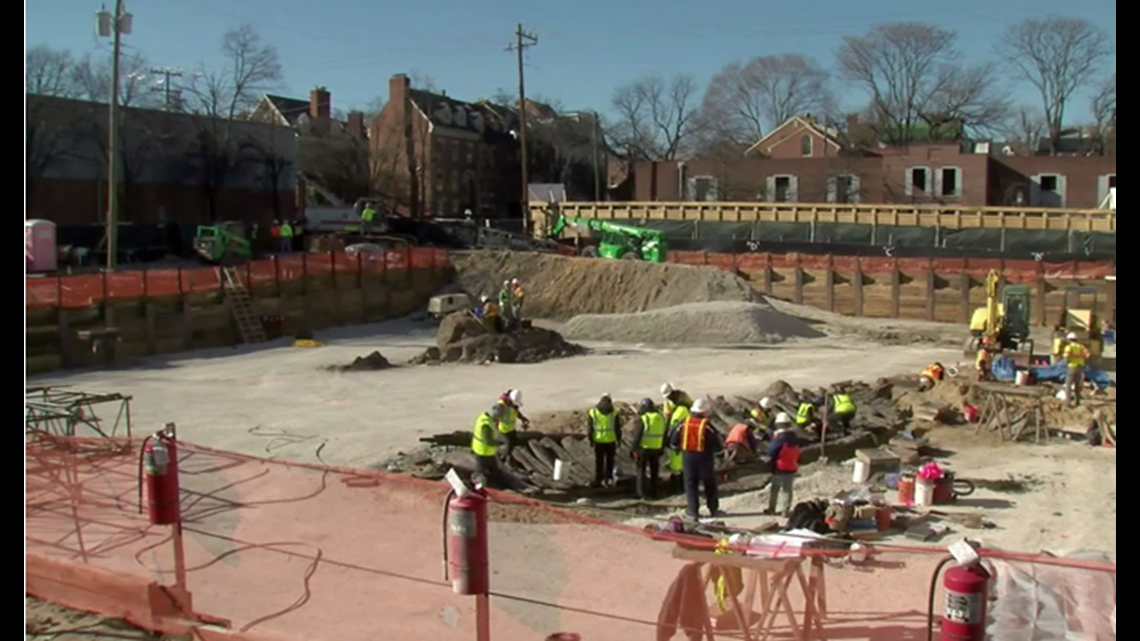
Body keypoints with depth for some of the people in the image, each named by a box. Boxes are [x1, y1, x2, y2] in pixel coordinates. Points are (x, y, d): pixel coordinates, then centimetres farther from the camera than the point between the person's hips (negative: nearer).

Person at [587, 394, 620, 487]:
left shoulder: (592, 412, -4)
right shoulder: (614, 413, -6)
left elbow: (589, 428, -3)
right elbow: (617, 428, -4)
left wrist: (591, 439, 6)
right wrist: (618, 439, 6)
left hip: (598, 441, 0)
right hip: (611, 440, 0)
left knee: (599, 462, 8)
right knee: (609, 460, 13)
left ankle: (598, 480, 8)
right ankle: (608, 478, 13)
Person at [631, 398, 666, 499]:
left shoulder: (643, 419, -13)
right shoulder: (661, 417, 5)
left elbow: (637, 436, -13)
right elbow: (664, 435, 12)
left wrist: (635, 449, -7)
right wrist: (662, 448, 18)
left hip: (644, 448, -5)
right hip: (657, 448, 5)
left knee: (641, 469, 6)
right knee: (654, 471, 15)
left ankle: (642, 492, 4)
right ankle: (653, 492, 19)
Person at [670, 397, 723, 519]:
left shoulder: (684, 423, -4)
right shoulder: (707, 426, -15)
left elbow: (674, 442, 0)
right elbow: (717, 445, -11)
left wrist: (680, 447, 19)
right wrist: (715, 448, 11)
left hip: (688, 456, 3)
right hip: (704, 457, -2)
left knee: (690, 483, 11)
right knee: (709, 484, 13)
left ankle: (693, 510, 9)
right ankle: (714, 509, 19)